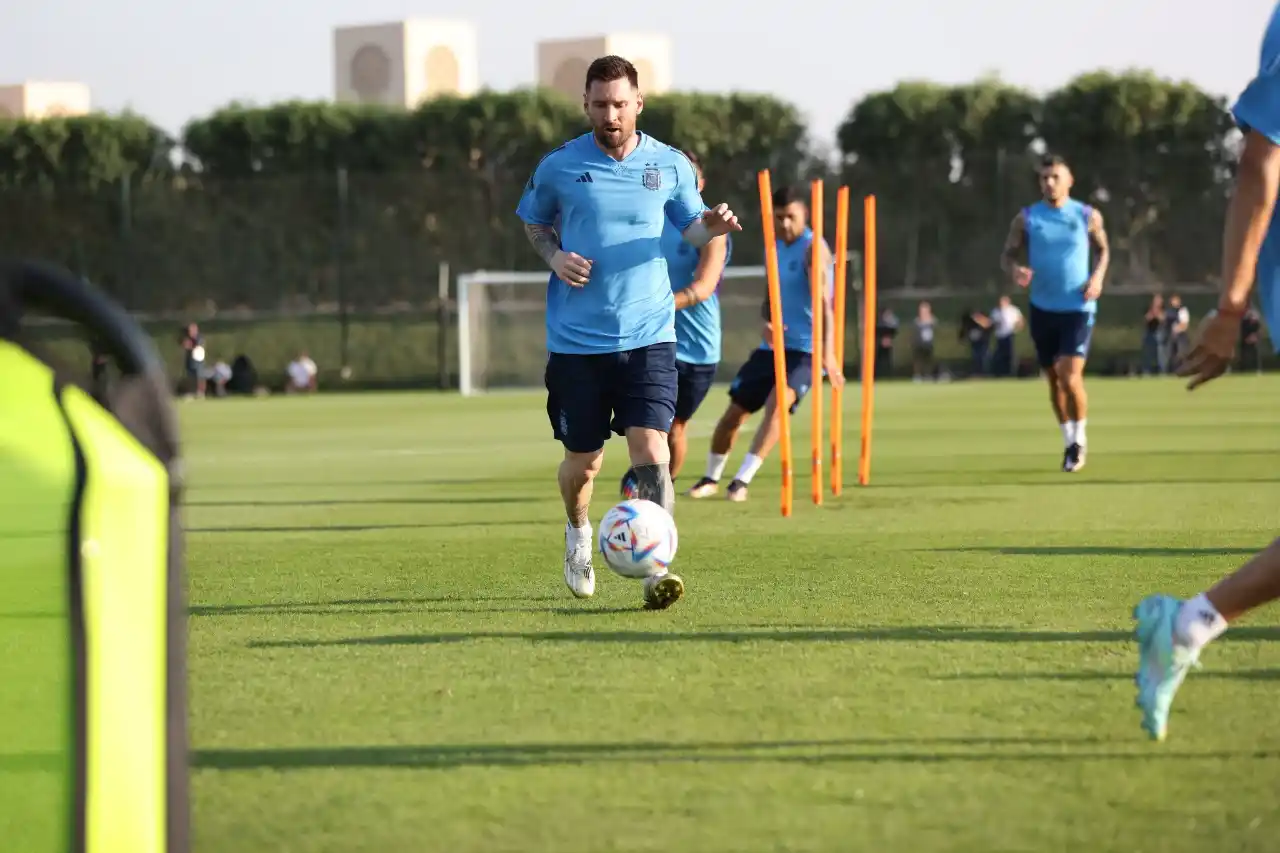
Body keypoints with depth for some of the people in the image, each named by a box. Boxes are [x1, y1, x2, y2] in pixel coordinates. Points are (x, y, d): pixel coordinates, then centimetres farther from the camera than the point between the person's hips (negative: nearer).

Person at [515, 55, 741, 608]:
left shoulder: (670, 165, 3)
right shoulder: (559, 167, 0)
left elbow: (689, 226, 16)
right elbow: (533, 222, 15)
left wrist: (711, 227, -8)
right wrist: (554, 256, -6)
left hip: (648, 335, 0)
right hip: (576, 339, 0)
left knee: (650, 445, -17)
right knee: (584, 460, 9)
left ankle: (655, 570, -20)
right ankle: (578, 534, 41)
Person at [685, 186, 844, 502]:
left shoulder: (812, 247, -14)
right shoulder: (774, 248, 8)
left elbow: (824, 302, -25)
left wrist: (827, 351, -37)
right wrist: (766, 323, -6)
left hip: (805, 349, -7)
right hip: (772, 346, 7)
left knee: (776, 404, -27)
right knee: (735, 411, 7)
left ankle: (742, 481, -25)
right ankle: (711, 478, 26)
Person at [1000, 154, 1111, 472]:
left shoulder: (1088, 216, -2)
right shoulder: (1026, 219, 0)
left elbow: (1103, 249, 13)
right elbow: (1009, 254, 5)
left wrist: (1098, 276, -5)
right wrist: (1015, 269, -18)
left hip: (1078, 308, -3)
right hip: (1043, 308, 3)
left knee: (1070, 377, -16)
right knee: (1054, 379, 10)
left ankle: (1079, 437, 6)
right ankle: (1069, 440, 27)